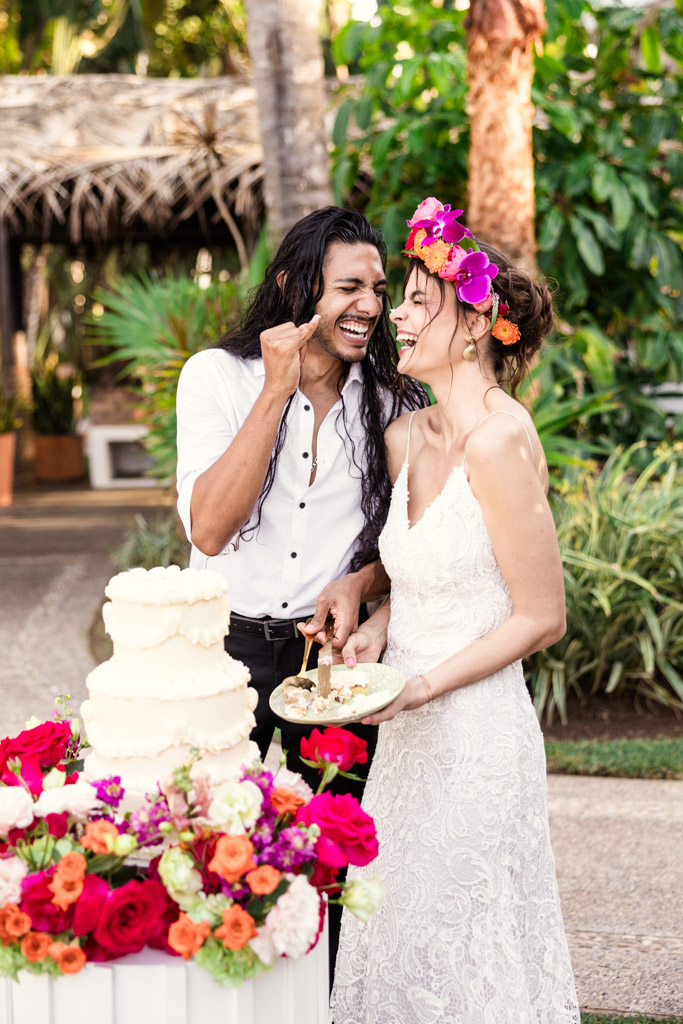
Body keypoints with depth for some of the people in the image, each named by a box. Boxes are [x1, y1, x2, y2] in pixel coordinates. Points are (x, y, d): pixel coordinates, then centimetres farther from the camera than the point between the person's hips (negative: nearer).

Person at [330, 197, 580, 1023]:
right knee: (400, 945, 15)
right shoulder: (405, 437, 6)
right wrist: (380, 627, 0)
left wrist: (420, 686, -17)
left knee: (457, 957, 4)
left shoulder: (499, 442, -18)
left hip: (474, 735, -8)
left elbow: (541, 617, -14)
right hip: (412, 735, 8)